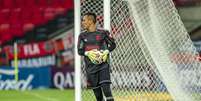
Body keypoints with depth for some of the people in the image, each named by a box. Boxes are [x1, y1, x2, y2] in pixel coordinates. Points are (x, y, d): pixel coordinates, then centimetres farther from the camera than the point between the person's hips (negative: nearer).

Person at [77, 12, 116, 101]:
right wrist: (87, 53, -16)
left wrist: (106, 51, -12)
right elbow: (80, 51, 5)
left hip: (103, 65, -3)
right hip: (91, 66, 3)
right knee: (97, 92, 6)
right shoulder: (82, 36, 8)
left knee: (106, 88, -15)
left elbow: (113, 44, 6)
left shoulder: (102, 33, 0)